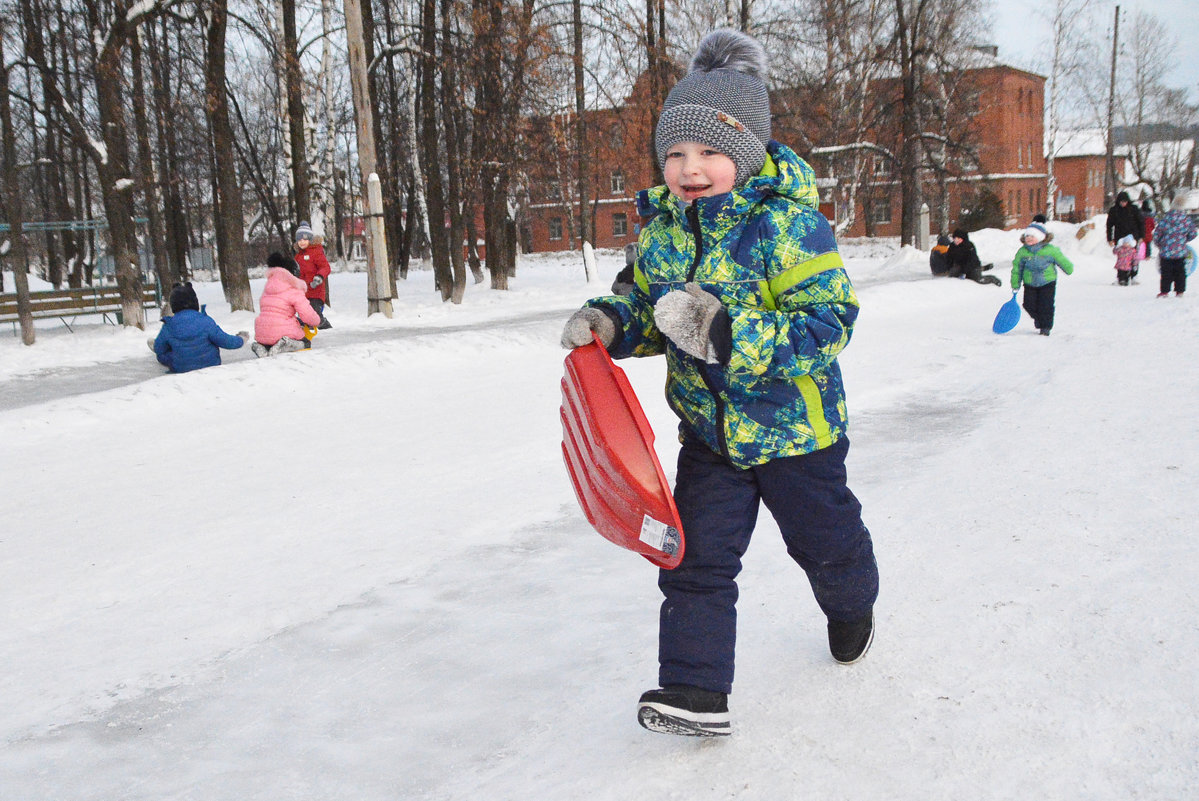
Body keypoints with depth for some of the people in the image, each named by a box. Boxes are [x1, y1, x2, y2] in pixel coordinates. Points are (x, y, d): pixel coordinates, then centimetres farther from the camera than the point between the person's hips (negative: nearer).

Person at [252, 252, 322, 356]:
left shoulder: (267, 289, 15)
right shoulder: (294, 291, -8)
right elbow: (308, 316, -12)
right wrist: (317, 322, 13)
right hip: (281, 331, -6)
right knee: (306, 343, 20)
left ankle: (262, 346, 0)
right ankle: (286, 344, -14)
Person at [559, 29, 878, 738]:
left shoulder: (789, 222, -23)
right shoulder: (662, 229, -3)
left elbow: (829, 322, -29)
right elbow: (646, 302, 13)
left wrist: (730, 332, -40)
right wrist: (610, 321, -10)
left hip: (795, 426, -4)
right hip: (709, 428, 4)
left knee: (824, 541, 20)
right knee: (696, 556, -2)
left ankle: (854, 606, 53)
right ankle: (696, 690, 6)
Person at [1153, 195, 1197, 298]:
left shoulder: (1166, 218, -12)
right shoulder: (1187, 219, -6)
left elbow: (1157, 233, -7)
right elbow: (1193, 234, 1)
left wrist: (1159, 243, 11)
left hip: (1166, 250, -2)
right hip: (1180, 251, 2)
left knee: (1166, 271, 7)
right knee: (1180, 272, 12)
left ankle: (1165, 291, 8)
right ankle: (1179, 291, 14)